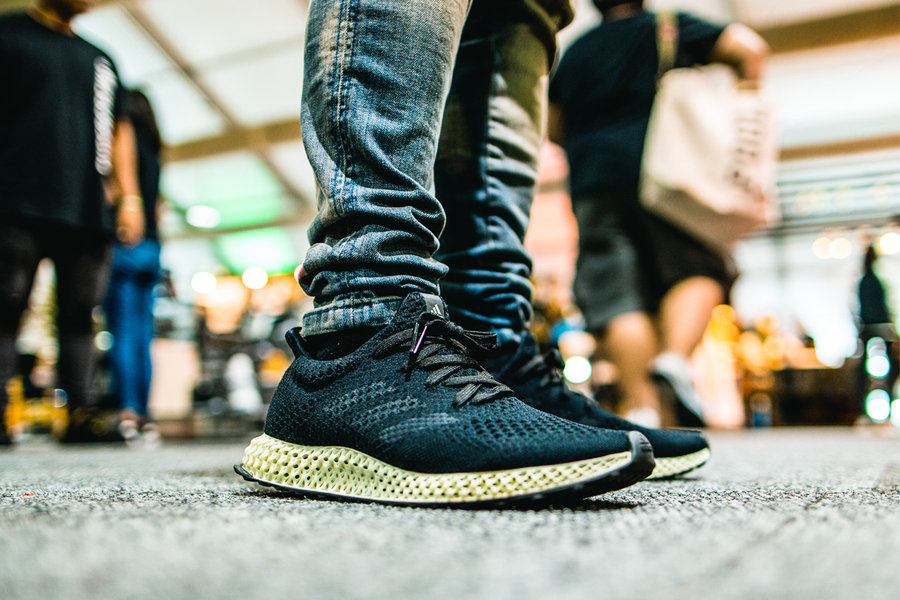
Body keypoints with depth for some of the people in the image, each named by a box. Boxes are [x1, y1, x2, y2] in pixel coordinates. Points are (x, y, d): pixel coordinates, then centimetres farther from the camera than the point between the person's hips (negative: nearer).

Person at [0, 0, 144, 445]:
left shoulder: (100, 59, 27)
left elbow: (119, 130, 24)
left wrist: (128, 196, 13)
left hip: (89, 210, 4)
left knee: (79, 317, -1)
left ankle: (81, 416, -1)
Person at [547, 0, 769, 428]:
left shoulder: (574, 52, 23)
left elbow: (553, 129, 26)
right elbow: (748, 47, 5)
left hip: (593, 183, 2)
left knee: (617, 296, -2)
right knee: (698, 267, 6)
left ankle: (640, 403, -10)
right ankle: (674, 359, -18)